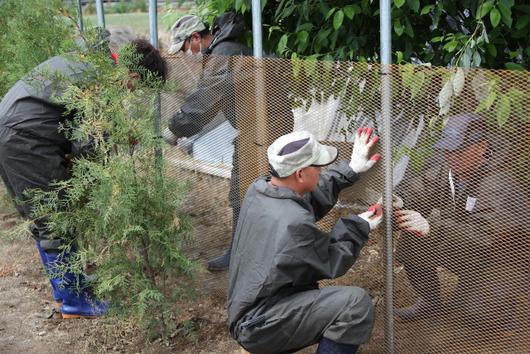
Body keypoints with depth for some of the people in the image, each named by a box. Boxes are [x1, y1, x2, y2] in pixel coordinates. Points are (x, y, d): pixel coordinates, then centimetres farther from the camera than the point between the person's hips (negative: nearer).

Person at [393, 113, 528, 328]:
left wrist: (431, 227, -50)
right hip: (463, 253, 7)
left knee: (467, 308, -27)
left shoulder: (500, 188, -31)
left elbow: (485, 236, -41)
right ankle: (429, 301, 10)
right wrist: (400, 201, -39)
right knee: (409, 242, -11)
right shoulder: (445, 168, -9)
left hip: (501, 263, -7)